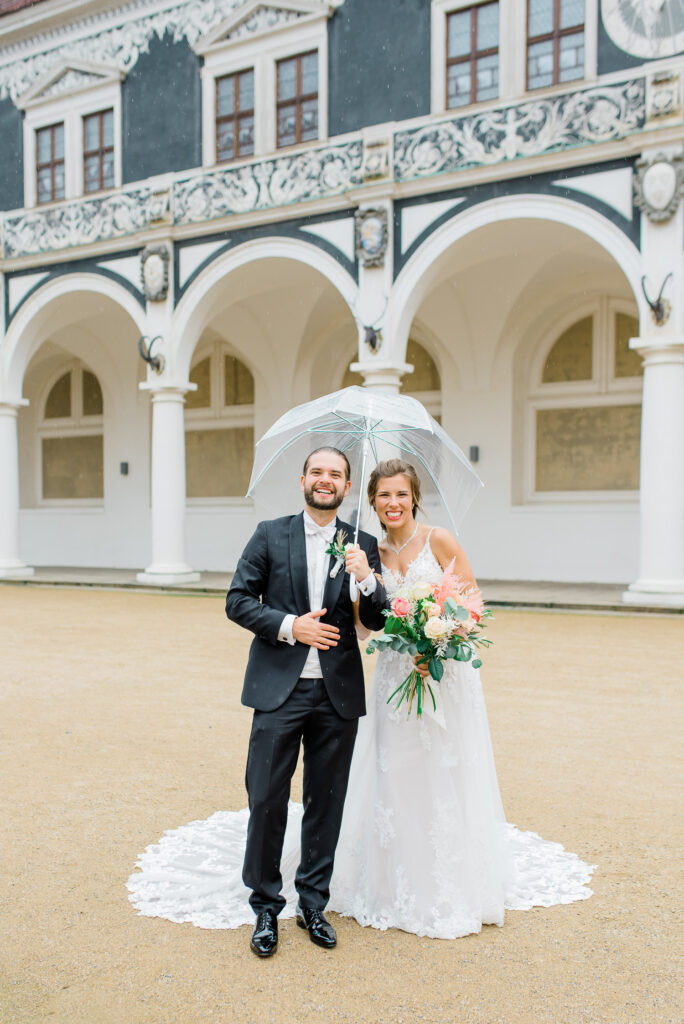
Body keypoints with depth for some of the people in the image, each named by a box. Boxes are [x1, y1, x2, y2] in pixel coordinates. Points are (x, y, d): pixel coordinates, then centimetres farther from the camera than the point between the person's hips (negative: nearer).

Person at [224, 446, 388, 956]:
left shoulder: (363, 546, 6)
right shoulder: (271, 534, 3)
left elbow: (379, 621, 4)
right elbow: (238, 600, 0)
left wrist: (367, 579, -15)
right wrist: (288, 626, -13)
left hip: (339, 694, 2)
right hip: (279, 690, -1)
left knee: (327, 804, 12)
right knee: (266, 800, 2)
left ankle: (313, 904, 29)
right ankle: (266, 905, 21)